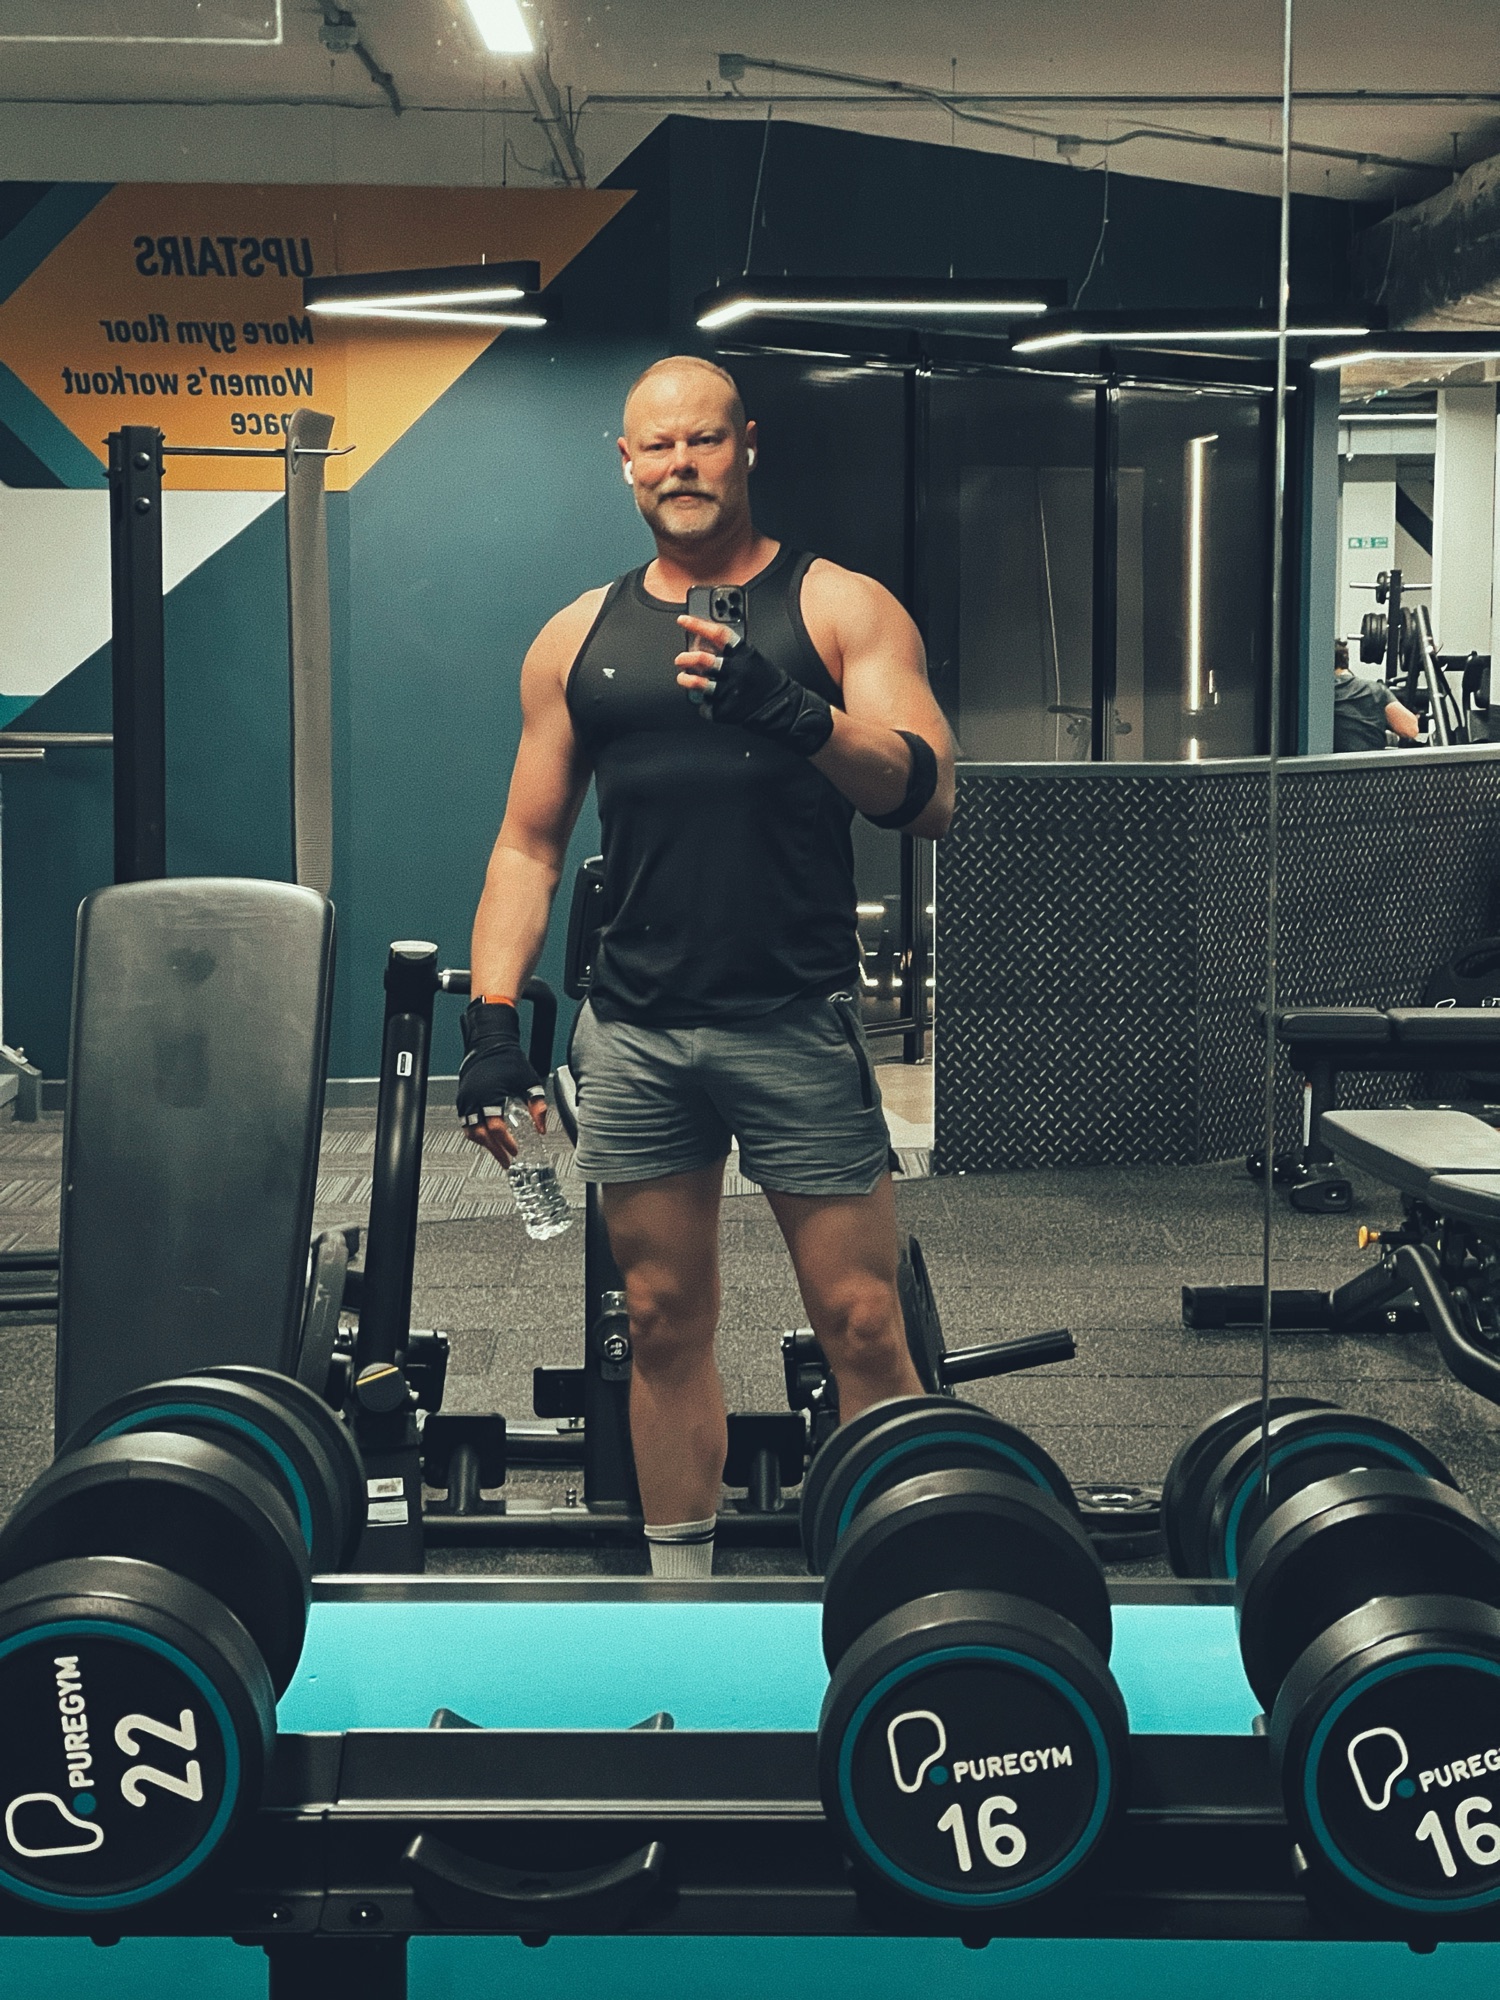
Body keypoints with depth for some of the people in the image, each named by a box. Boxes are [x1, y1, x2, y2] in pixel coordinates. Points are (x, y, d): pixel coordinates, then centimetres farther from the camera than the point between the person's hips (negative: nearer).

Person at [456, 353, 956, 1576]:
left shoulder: (838, 607, 3)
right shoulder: (578, 639, 12)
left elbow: (929, 798, -8)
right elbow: (529, 846, 14)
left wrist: (797, 715, -24)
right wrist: (494, 1015, 3)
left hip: (798, 1022, -3)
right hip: (635, 1035, 3)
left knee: (862, 1329, -3)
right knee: (665, 1326, 10)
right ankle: (680, 1582, 22)